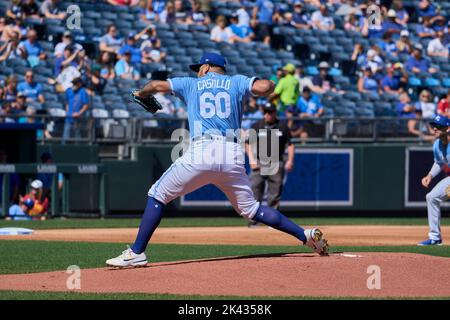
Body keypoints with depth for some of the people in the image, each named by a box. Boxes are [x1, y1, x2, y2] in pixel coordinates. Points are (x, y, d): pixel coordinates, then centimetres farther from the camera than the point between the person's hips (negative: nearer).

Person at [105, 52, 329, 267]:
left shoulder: (192, 84, 19)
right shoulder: (237, 82, 19)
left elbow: (156, 85, 17)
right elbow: (266, 87, 1)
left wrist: (140, 93, 39)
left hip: (200, 153, -3)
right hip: (233, 156, 3)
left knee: (158, 195, 7)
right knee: (250, 208, 17)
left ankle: (136, 253, -3)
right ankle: (305, 235, 7)